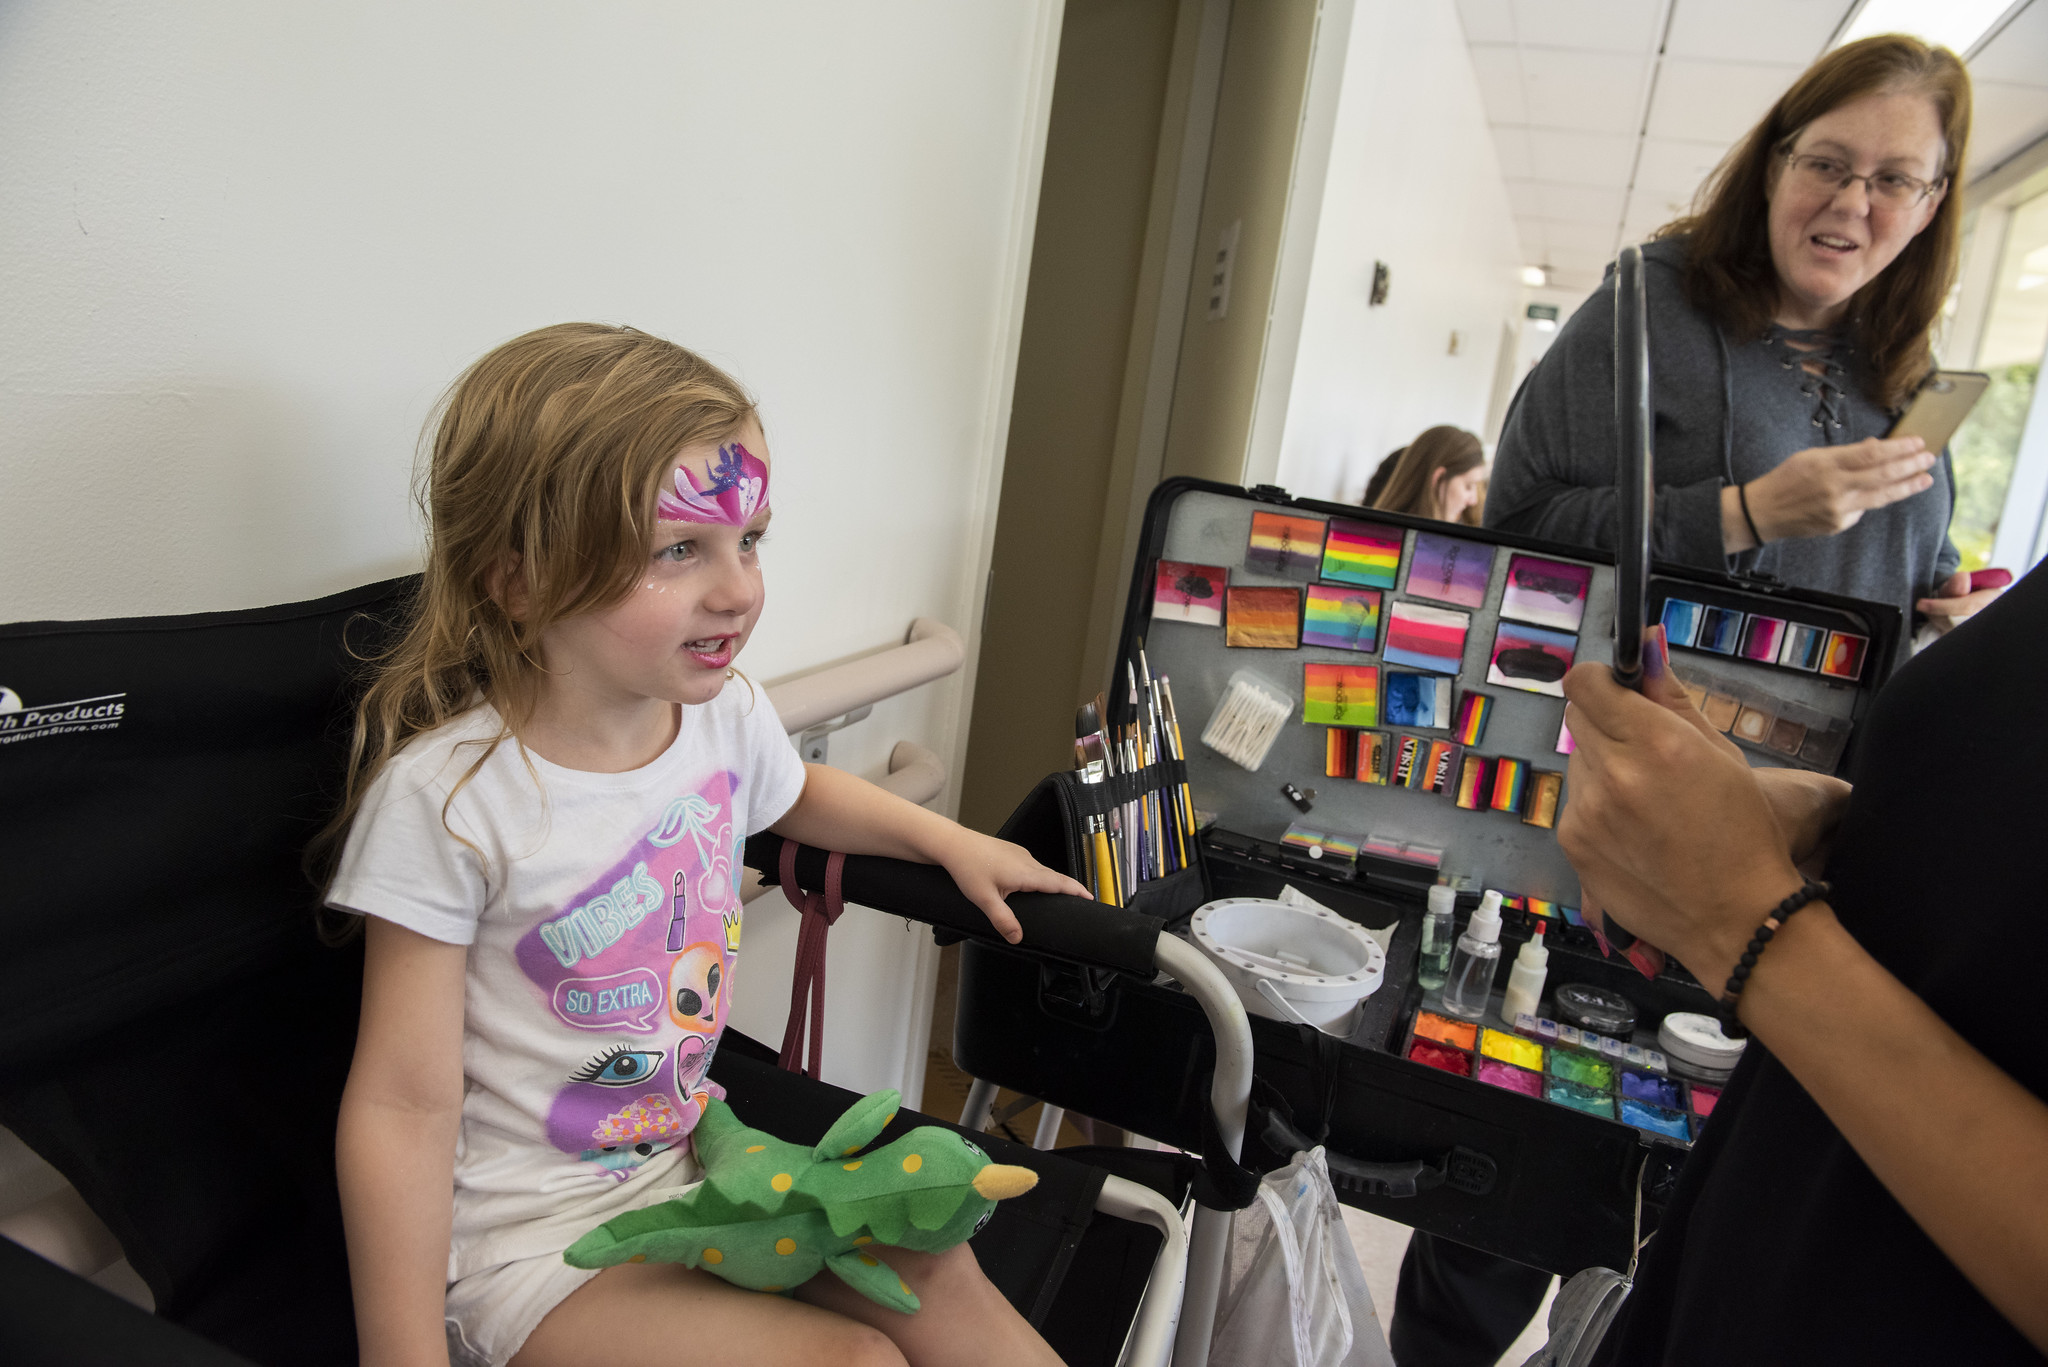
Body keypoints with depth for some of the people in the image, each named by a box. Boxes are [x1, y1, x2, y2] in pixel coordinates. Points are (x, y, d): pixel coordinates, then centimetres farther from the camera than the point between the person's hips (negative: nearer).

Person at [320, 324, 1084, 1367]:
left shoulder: (725, 712, -6)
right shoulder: (447, 794, -24)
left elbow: (793, 794, 20)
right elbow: (402, 1106, -19)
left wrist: (950, 839, 13)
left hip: (696, 1149, 6)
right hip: (530, 1231, -5)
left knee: (933, 1275, -3)